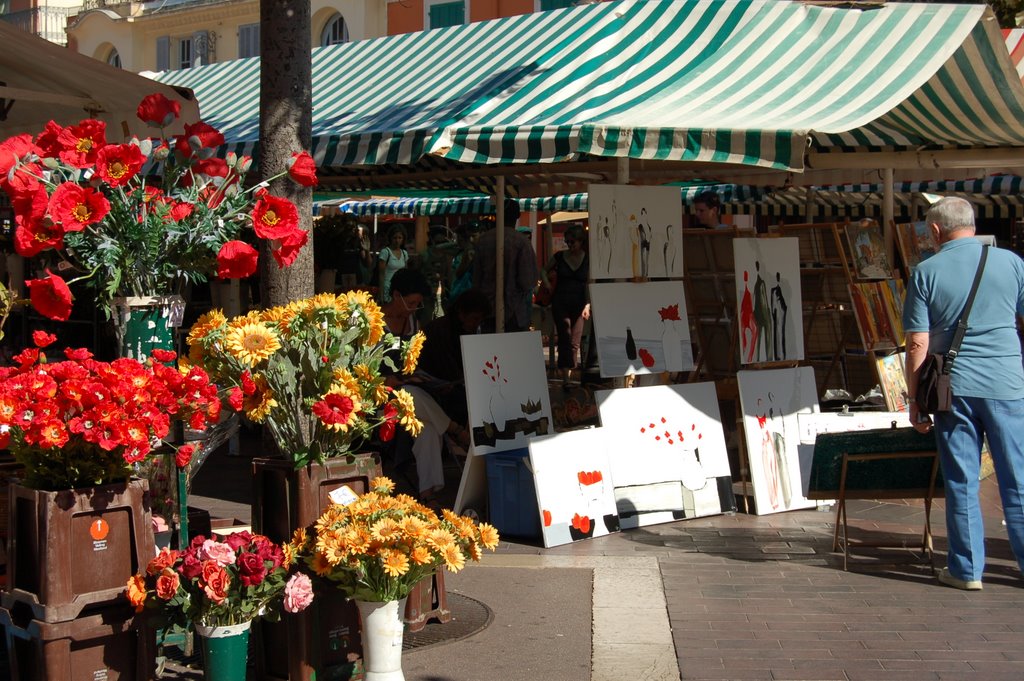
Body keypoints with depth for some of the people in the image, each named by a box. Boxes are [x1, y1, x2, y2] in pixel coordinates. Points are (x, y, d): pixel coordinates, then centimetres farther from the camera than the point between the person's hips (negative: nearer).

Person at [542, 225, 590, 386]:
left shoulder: (587, 259, 4)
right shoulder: (559, 257, 4)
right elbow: (544, 271, 20)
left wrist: (588, 304, -6)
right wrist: (549, 286, 6)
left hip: (578, 303, 1)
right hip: (560, 302, -1)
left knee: (575, 342, 1)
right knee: (565, 338, -11)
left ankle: (568, 376, 11)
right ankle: (565, 376, -16)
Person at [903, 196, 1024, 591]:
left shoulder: (926, 272, -1)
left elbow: (918, 344, -3)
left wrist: (915, 401, 3)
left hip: (954, 387, 0)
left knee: (961, 482, 7)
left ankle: (967, 569, 11)